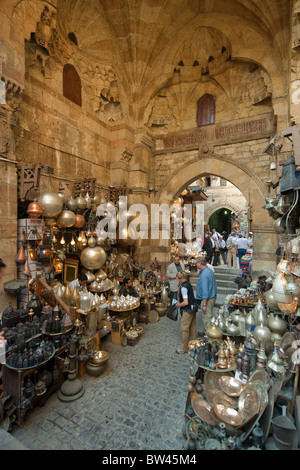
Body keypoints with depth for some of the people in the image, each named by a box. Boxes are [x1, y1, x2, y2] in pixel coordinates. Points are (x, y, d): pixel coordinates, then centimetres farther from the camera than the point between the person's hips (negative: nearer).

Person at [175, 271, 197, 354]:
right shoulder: (188, 284, 6)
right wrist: (179, 301, 12)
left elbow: (185, 302, -25)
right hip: (193, 307, 9)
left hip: (188, 309, -9)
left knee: (184, 328, 1)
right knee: (192, 327, 18)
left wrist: (178, 305, -8)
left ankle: (184, 348, 12)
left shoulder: (183, 287, -22)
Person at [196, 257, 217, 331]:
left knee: (206, 319, 1)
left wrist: (204, 304, -23)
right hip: (212, 297, 10)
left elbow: (205, 290, -26)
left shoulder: (204, 274, -23)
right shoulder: (209, 270, 9)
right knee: (209, 316, 20)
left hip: (207, 299, -10)